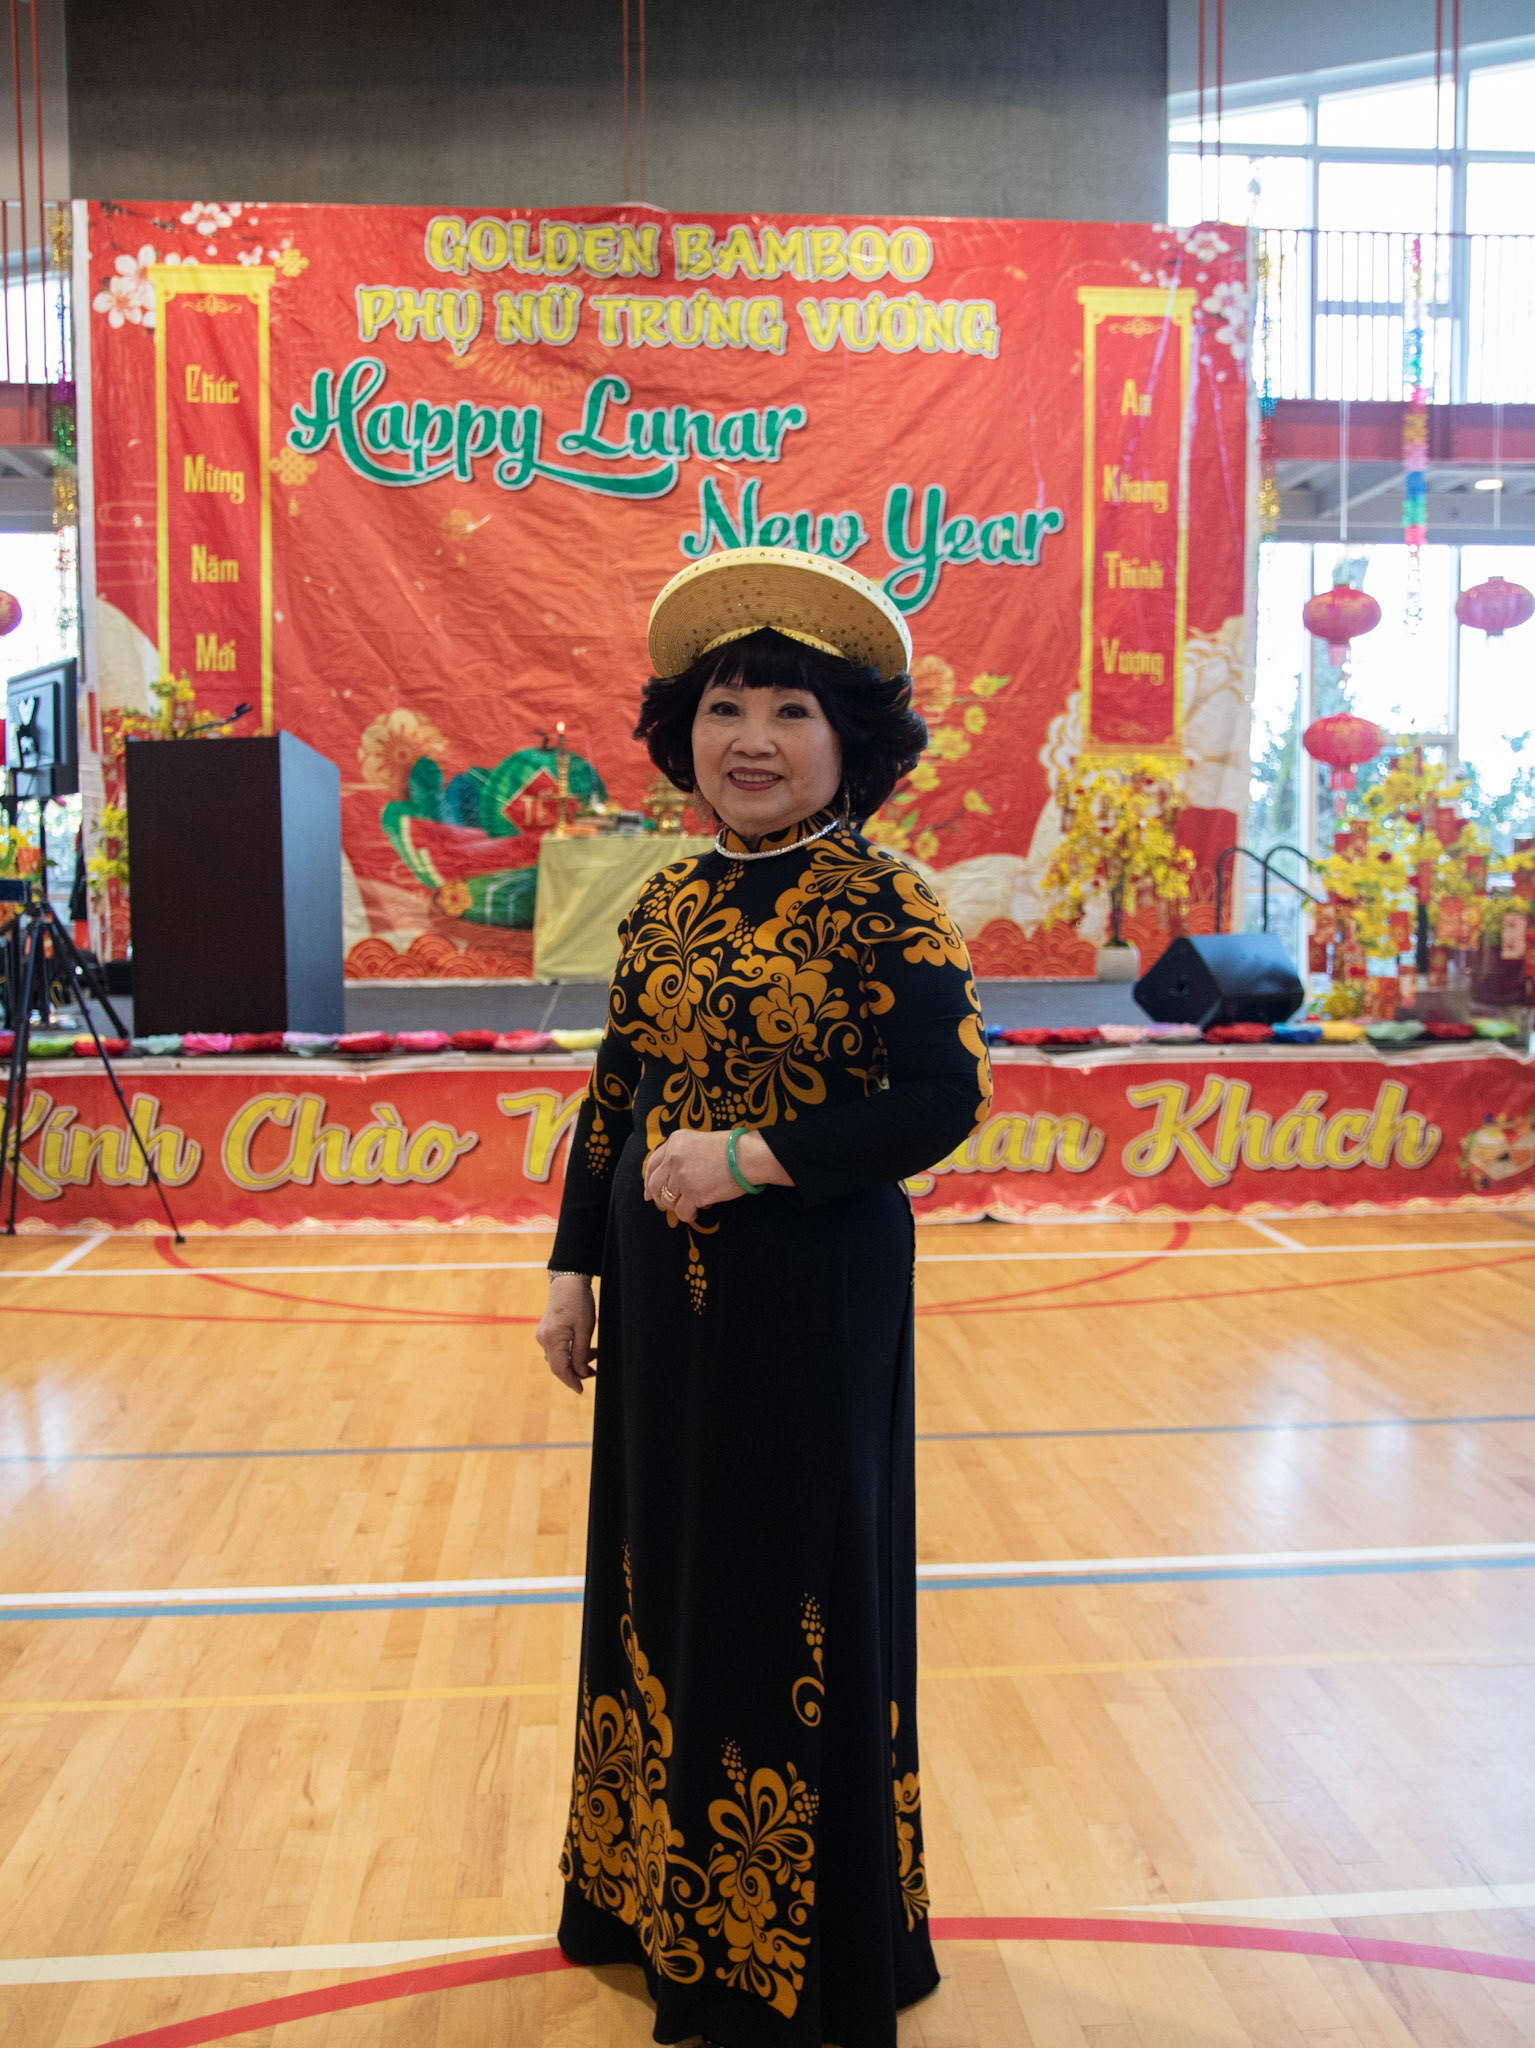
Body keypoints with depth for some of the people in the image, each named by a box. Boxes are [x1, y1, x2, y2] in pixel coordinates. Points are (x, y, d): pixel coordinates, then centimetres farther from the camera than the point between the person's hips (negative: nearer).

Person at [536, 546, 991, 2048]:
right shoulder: (666, 905, 7)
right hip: (662, 1299, 7)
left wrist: (750, 1157, -21)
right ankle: (664, 1892, 41)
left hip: (812, 1301, -6)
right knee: (662, 1579, 18)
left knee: (798, 1592, 7)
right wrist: (574, 1270, 10)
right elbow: (612, 1099, 11)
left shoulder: (880, 906, -12)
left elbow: (947, 1096, -18)